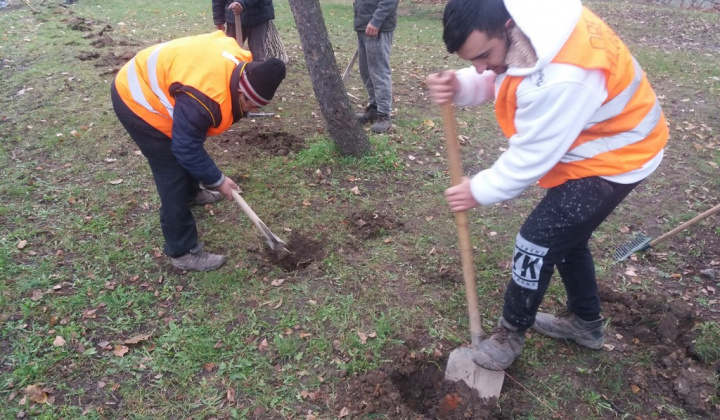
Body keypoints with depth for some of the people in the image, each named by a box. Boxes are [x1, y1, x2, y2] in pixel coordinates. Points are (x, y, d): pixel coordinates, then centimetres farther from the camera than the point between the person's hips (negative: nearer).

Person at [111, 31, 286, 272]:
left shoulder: (240, 65, -12)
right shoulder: (204, 98, -39)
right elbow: (187, 150, -26)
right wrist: (217, 181, -14)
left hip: (149, 83, 9)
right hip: (137, 100, -9)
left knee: (184, 160, 27)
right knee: (173, 176, -8)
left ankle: (192, 194, 56)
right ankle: (183, 252, 2)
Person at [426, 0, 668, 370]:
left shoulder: (560, 78, -41)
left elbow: (532, 157, -29)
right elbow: (495, 80, 0)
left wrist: (479, 191, -14)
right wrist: (458, 87, -22)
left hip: (612, 158, -9)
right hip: (586, 144, 10)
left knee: (536, 242, -6)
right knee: (564, 235, 20)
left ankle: (510, 334, 18)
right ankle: (585, 321, 42)